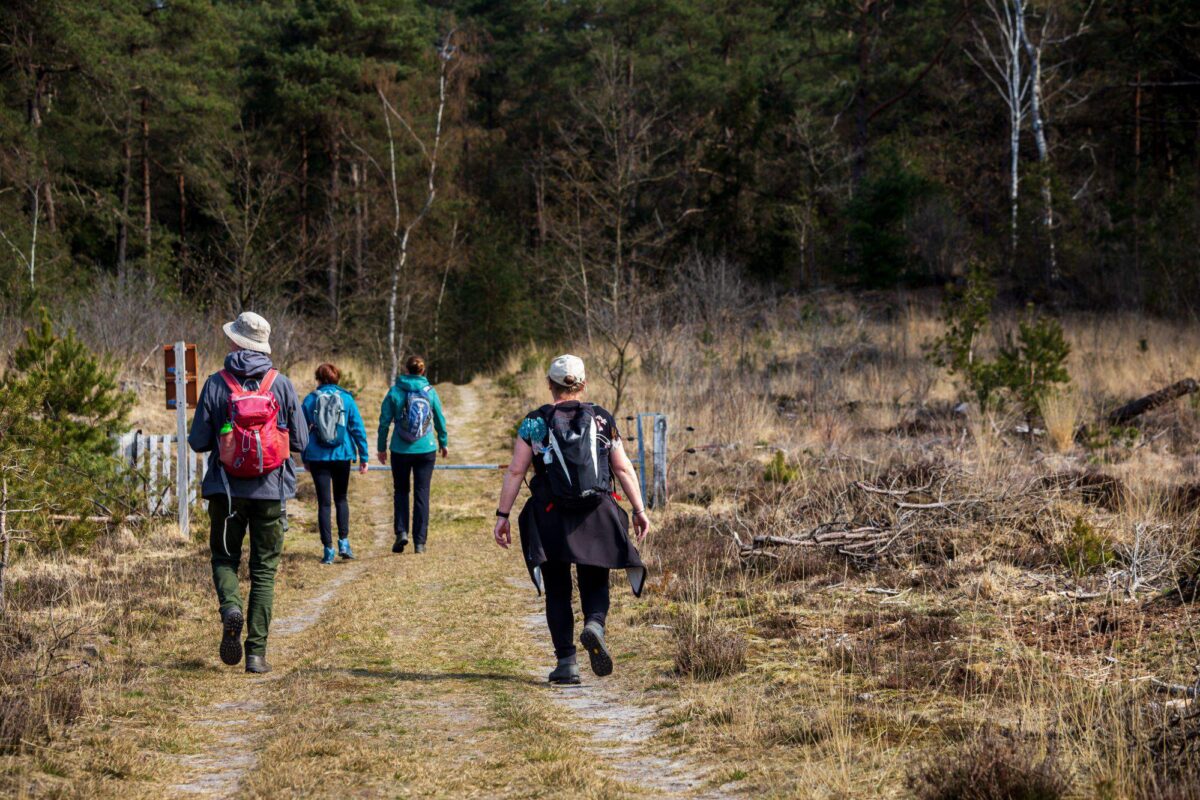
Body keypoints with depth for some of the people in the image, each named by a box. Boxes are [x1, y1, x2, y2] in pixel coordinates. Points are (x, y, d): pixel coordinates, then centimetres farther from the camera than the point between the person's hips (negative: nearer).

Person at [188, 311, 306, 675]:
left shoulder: (216, 384, -5)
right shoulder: (281, 384, -2)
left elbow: (198, 442, -4)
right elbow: (301, 441, 0)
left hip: (226, 490, -1)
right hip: (271, 490, 1)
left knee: (224, 557, 17)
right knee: (264, 569, 8)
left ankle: (231, 606, -13)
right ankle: (256, 651, 2)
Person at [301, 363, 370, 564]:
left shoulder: (310, 400, -1)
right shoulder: (346, 398, -1)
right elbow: (358, 429, -2)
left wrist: (305, 458, 14)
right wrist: (364, 457, 2)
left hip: (317, 457, -1)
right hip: (342, 456, 1)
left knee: (324, 503, 5)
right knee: (341, 499, 18)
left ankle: (328, 550, 2)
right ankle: (344, 542, 6)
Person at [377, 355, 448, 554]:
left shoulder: (395, 392, -6)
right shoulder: (430, 392, -2)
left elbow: (384, 422, -3)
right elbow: (440, 420, 7)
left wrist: (382, 447, 9)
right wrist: (443, 443, 22)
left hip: (400, 451, -1)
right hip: (426, 450, 1)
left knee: (401, 491, 15)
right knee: (422, 494, 6)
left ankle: (401, 532, -2)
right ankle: (420, 541, 5)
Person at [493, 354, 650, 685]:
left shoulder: (534, 422, 1)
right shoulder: (602, 420, 5)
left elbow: (515, 471, -3)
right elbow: (623, 468, 3)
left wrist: (502, 515, 1)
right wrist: (640, 510, 7)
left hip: (551, 518, -1)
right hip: (597, 517, 1)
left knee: (557, 591, 9)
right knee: (595, 583, 12)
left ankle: (566, 662, 2)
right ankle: (594, 624, -20)